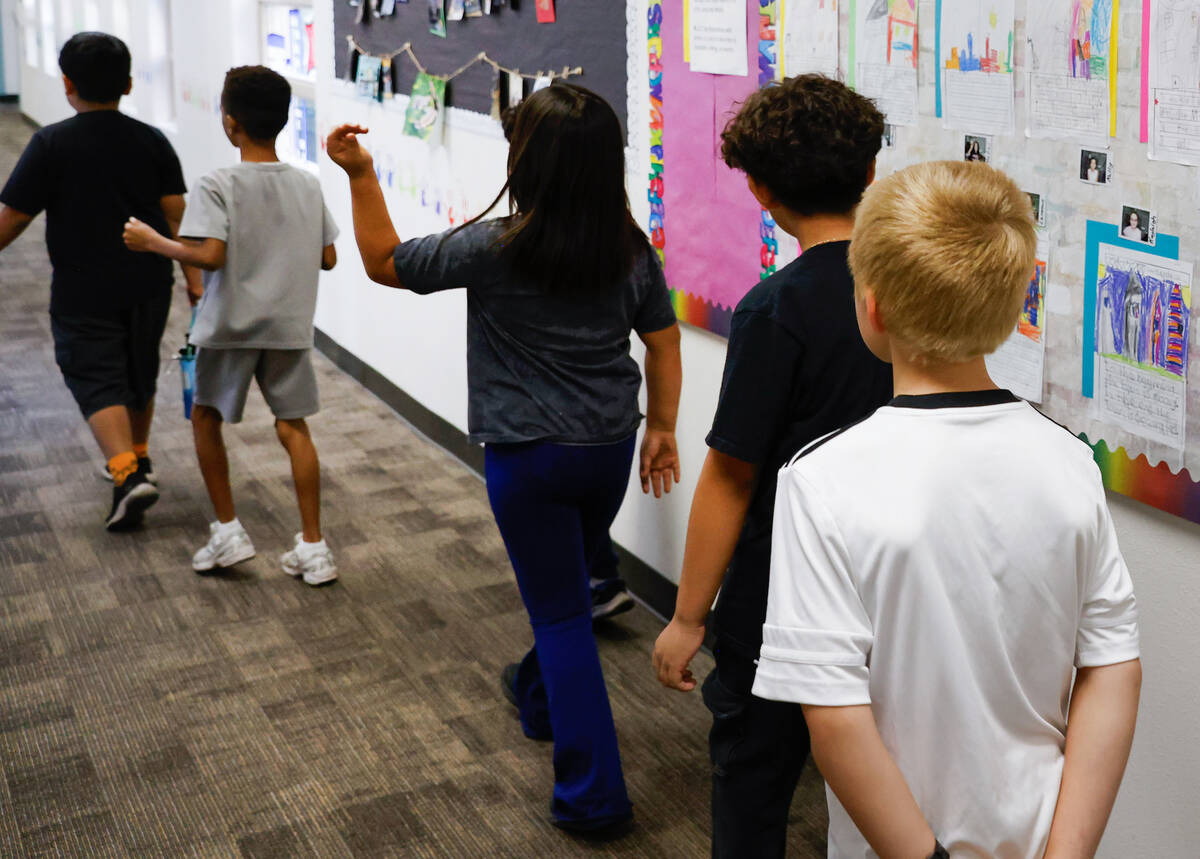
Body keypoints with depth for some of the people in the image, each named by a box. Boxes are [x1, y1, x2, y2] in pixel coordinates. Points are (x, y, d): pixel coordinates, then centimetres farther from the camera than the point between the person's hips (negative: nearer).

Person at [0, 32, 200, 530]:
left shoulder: (51, 144, -11)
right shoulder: (152, 141, -1)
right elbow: (176, 215, -1)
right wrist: (193, 278, 3)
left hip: (83, 292, -4)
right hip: (148, 287, 4)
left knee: (96, 381, -1)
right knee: (139, 375, 20)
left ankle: (127, 474, -19)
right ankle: (137, 457, 37)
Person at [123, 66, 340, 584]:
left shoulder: (218, 186, -14)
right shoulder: (308, 185, 1)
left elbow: (208, 254, -25)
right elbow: (328, 259, 5)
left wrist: (152, 242, -10)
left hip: (231, 326, -4)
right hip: (290, 326, 4)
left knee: (206, 417, 18)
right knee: (293, 426, 9)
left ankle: (228, 532, 19)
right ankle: (313, 548, 8)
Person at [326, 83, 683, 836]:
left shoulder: (495, 250, -17)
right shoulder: (632, 250, -4)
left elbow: (385, 261, -5)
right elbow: (664, 343, 5)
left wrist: (361, 175, -2)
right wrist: (662, 429, 17)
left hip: (528, 457, -5)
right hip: (610, 448, 5)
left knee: (562, 613, 5)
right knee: (569, 585, 28)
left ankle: (595, 795, 10)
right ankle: (540, 698, 54)